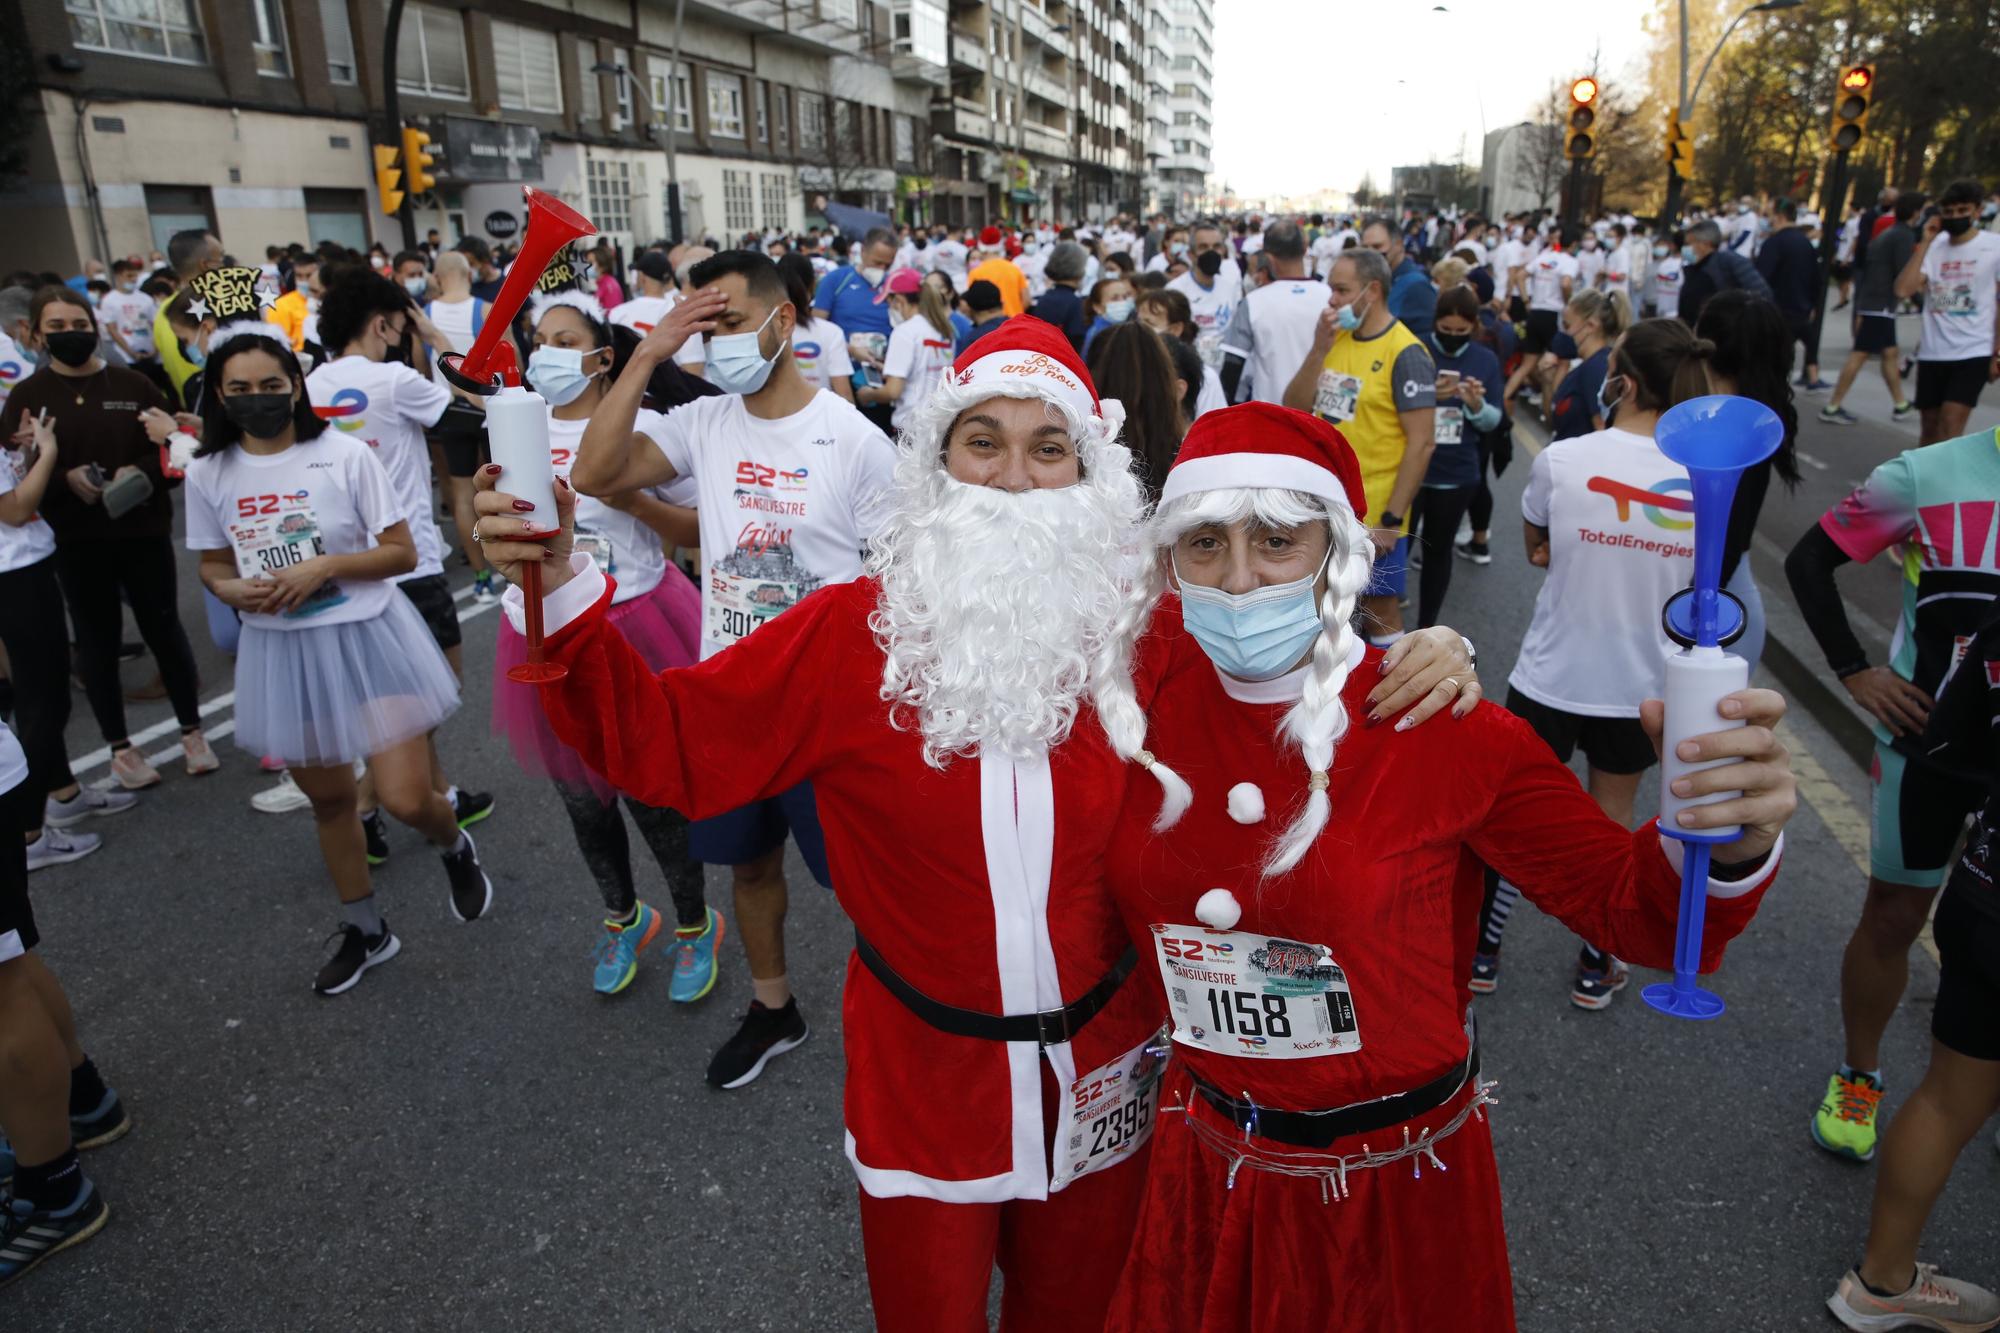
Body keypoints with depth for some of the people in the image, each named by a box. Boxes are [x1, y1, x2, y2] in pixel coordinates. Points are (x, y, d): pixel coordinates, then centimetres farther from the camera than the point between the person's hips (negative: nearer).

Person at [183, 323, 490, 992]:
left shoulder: (346, 454, -11)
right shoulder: (208, 474, -1)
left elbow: (402, 552, -8)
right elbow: (213, 566, 11)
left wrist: (325, 566, -22)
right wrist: (235, 591, -12)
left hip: (364, 637, -3)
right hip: (279, 650, 4)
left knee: (406, 799, -8)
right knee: (329, 800, 16)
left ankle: (455, 848, 30)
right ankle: (363, 929, 37)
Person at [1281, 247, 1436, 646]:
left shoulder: (1404, 353, -15)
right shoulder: (1336, 338, 6)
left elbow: (1422, 443, -17)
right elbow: (1294, 407, 2)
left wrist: (1392, 518, -18)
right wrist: (1319, 348, -11)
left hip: (1372, 511, -7)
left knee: (1379, 608, 7)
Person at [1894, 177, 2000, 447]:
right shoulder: (1933, 249, 7)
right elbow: (1903, 290, -8)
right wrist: (1924, 242, -8)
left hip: (1973, 353, -4)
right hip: (1932, 354, 4)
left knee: (1949, 432, -14)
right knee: (1928, 429, 13)